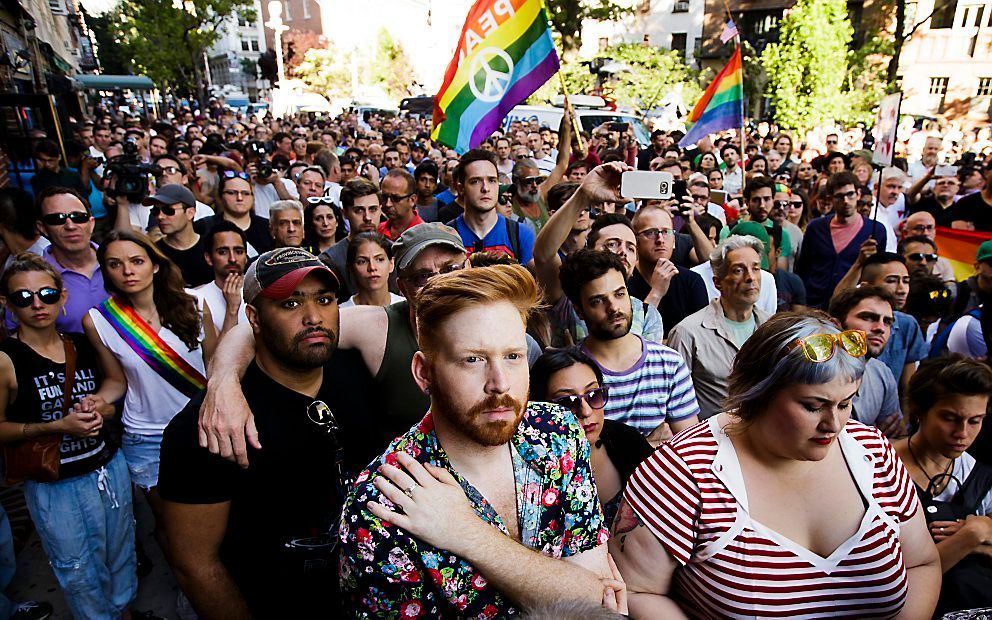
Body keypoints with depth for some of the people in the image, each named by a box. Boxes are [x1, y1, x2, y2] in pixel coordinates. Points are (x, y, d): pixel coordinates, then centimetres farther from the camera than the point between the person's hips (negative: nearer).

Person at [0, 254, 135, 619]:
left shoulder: (82, 346, 2)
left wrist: (100, 407, -6)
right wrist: (57, 426, -22)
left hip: (110, 468, 5)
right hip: (56, 486, -4)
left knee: (121, 554, 21)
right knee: (81, 573, 12)